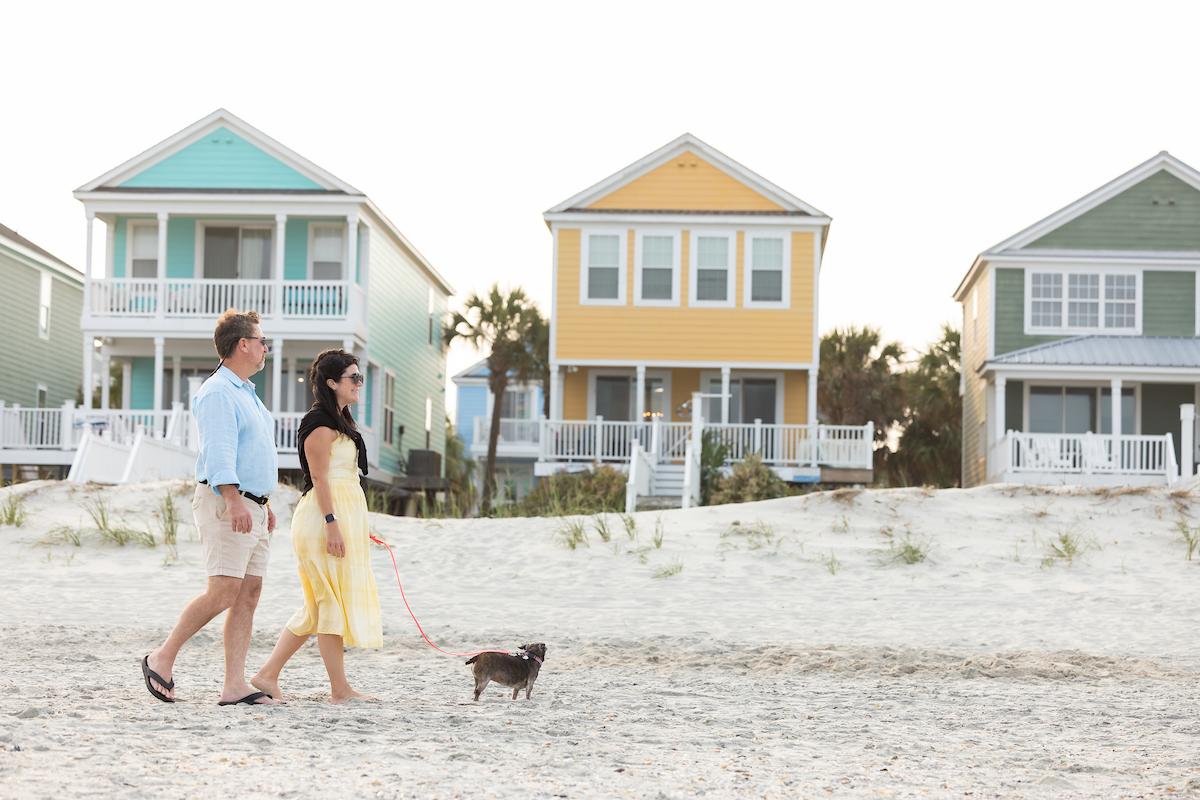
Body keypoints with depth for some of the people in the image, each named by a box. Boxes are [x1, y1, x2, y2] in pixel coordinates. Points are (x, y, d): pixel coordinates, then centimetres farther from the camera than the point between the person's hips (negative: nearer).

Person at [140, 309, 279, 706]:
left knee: (249, 594, 2)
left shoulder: (247, 393, 21)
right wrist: (233, 502, -32)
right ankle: (162, 659, -2)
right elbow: (218, 451, -22)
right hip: (225, 504, -10)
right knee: (223, 591, -14)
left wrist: (264, 504, 28)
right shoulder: (217, 393, -11)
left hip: (252, 509, 10)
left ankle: (234, 685, 0)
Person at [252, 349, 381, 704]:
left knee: (321, 605, 11)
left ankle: (268, 674, 13)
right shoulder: (321, 424, -12)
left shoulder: (340, 422, 19)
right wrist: (332, 524, -23)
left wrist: (358, 526, 22)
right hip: (326, 515, -11)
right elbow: (319, 478, -18)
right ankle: (339, 688, -1)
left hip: (345, 515, 11)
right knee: (334, 603, -5)